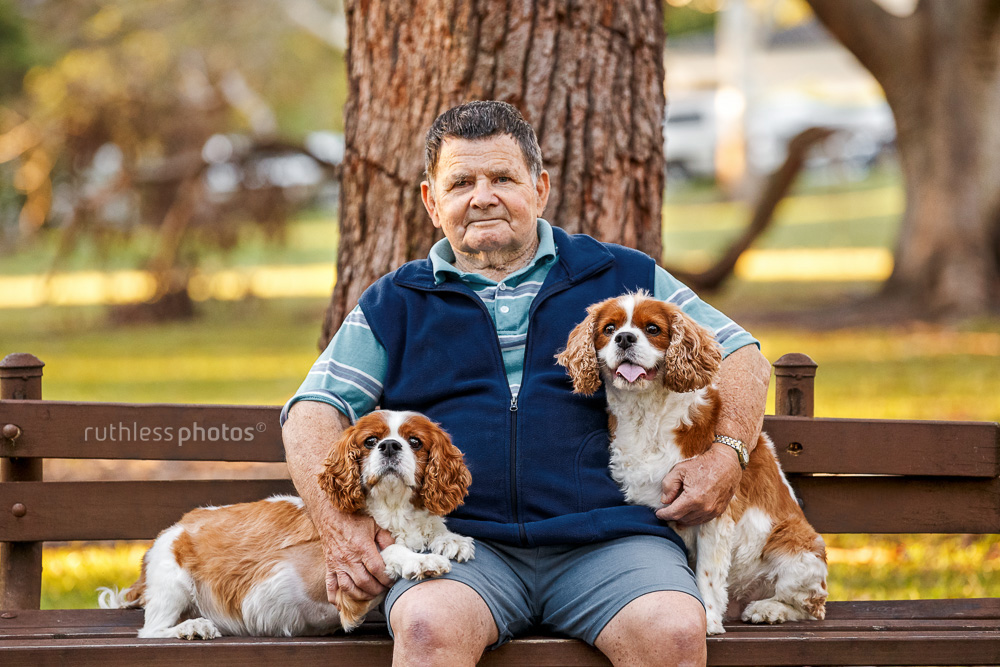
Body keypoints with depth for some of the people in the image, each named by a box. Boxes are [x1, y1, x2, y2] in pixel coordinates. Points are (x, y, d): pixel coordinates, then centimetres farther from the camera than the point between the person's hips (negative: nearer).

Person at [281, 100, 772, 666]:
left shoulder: (622, 277, 18)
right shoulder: (395, 305, 19)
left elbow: (743, 356, 19)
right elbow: (313, 412, 13)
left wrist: (727, 453, -1)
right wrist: (339, 523, -6)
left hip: (607, 538, 0)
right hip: (460, 540, 0)